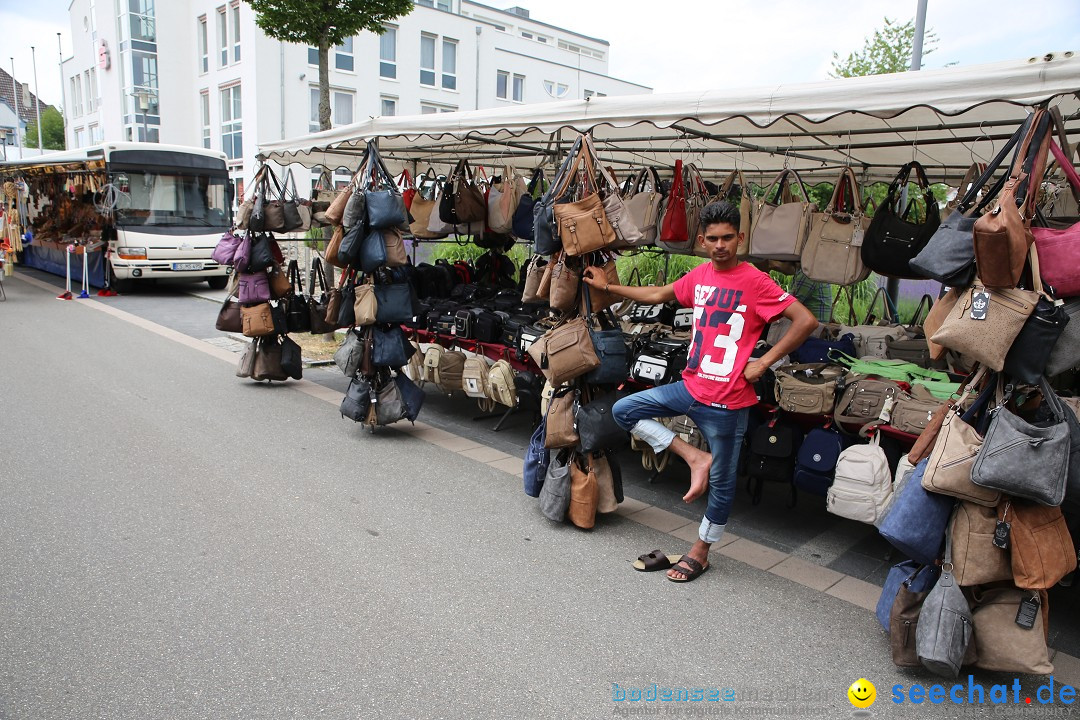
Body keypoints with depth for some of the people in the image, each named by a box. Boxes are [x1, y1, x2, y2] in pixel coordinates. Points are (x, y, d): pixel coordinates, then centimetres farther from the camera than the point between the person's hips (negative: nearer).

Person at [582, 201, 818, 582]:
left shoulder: (754, 282, -14)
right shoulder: (699, 276, 5)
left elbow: (806, 320, -18)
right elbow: (658, 295, 22)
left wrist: (763, 362, -17)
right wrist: (607, 286, 24)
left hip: (727, 400, -6)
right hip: (691, 386, 7)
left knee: (721, 482, 9)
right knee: (623, 410, 3)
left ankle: (699, 553, 29)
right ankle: (694, 458, 6)